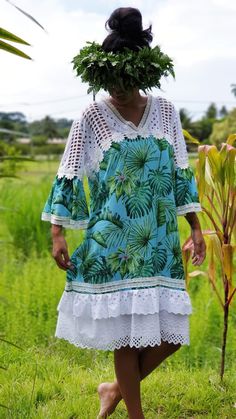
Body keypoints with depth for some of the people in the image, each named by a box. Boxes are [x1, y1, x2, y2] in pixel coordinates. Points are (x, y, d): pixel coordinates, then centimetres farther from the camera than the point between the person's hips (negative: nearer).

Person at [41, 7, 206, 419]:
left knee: (170, 331, 2)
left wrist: (196, 227, 10)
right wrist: (57, 233, -8)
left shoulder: (165, 111, 6)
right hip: (111, 242, -3)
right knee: (127, 331, 0)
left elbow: (180, 173, 12)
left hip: (159, 240, 4)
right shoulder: (92, 116, -3)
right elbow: (67, 176, -2)